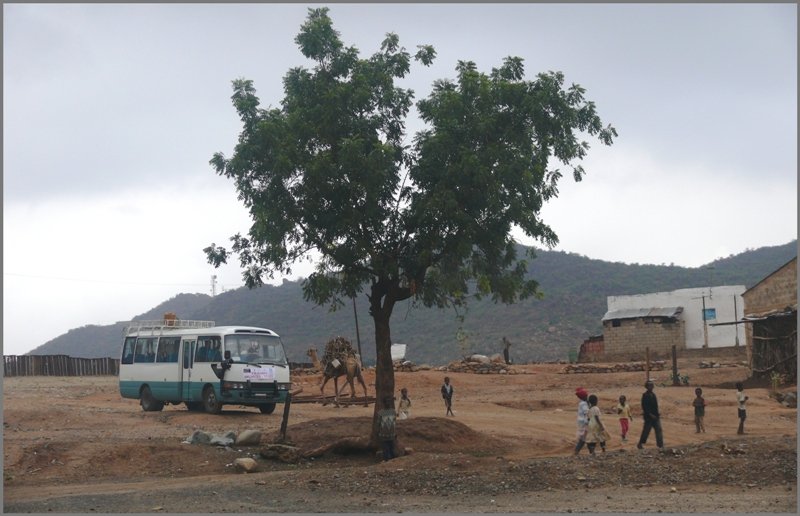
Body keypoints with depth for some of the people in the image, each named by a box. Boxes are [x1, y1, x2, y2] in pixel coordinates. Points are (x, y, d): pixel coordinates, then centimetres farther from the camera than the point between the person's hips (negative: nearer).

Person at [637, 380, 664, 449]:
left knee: (658, 429, 0)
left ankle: (660, 444, 0)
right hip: (649, 417, -7)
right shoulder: (645, 395, -12)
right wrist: (650, 414, -21)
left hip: (655, 416, 7)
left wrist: (657, 414, 13)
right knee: (646, 431, 0)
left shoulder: (653, 394, 13)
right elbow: (644, 407, -17)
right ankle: (640, 444, 13)